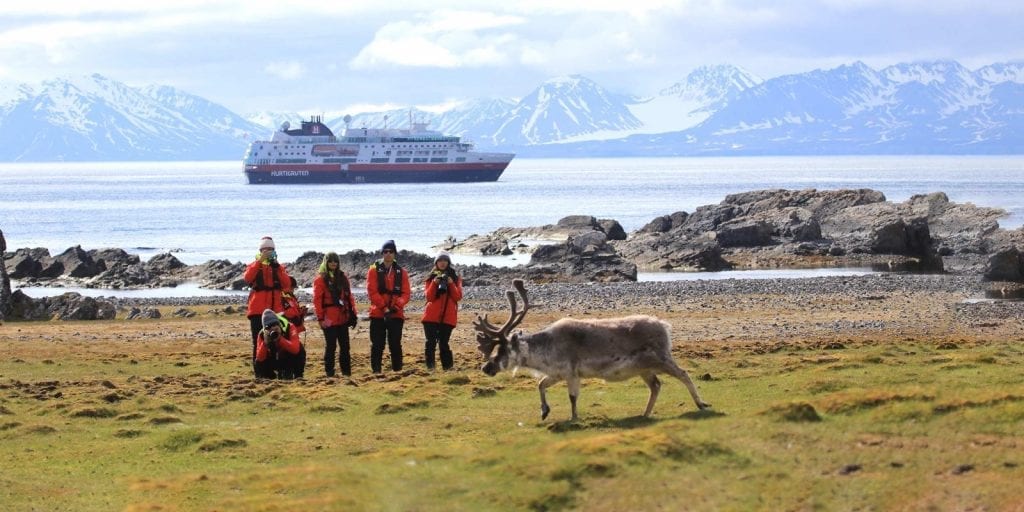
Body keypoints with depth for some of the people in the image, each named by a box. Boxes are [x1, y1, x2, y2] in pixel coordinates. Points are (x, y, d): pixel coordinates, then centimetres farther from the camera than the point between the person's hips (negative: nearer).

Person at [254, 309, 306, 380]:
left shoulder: (289, 328, -26)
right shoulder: (262, 334, -18)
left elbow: (295, 349, -40)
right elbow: (260, 358, -25)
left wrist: (280, 339, -48)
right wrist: (265, 342, -40)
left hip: (291, 360, -2)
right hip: (276, 362, 2)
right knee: (258, 364, -20)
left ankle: (297, 375, -14)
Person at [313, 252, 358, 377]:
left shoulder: (343, 278, 13)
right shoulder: (321, 279, -2)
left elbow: (349, 297, 14)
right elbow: (317, 300, -7)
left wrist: (353, 314, 8)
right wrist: (320, 318, -13)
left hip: (343, 318, 5)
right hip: (329, 319, -5)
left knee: (345, 345, 6)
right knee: (330, 345, -3)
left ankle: (346, 371, 12)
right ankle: (329, 372, 3)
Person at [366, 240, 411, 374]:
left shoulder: (401, 272, 7)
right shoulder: (374, 270, 1)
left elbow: (406, 293, 2)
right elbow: (372, 291, -7)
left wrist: (397, 306, -15)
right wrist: (384, 307, -15)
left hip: (396, 314, 1)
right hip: (377, 313, -1)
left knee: (395, 344, 3)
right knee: (377, 345, 0)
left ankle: (397, 370, 9)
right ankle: (376, 371, 5)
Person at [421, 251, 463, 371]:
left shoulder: (455, 278, 9)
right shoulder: (431, 277, 8)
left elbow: (458, 297, 0)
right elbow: (429, 297, -2)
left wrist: (451, 284, -14)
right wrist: (434, 283, -16)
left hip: (448, 316, 0)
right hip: (431, 316, 0)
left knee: (443, 343, -3)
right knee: (430, 342, -5)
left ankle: (448, 367, 5)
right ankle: (430, 367, -1)